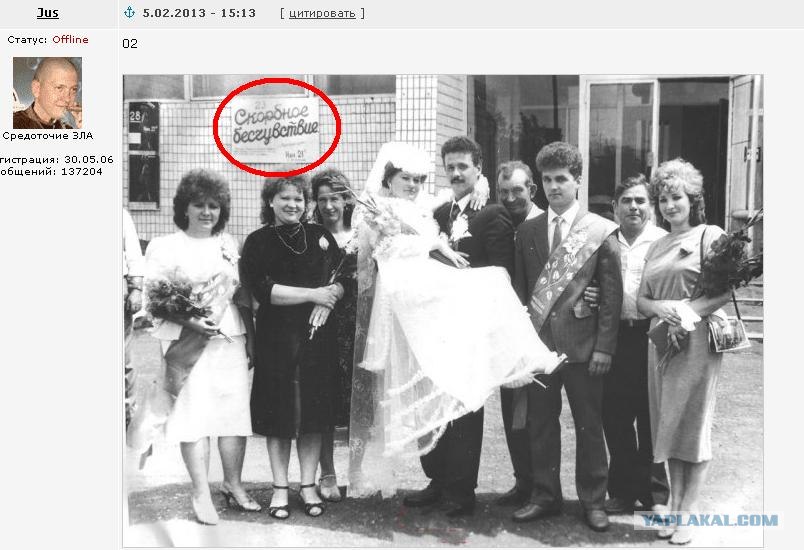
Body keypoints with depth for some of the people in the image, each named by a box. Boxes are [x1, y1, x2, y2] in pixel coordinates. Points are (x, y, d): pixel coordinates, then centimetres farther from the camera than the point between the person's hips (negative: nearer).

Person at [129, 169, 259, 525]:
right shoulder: (164, 247, 2)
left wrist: (250, 339, 10)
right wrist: (190, 320, -17)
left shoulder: (229, 244, 14)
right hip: (188, 344, -3)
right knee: (194, 415, -5)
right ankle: (201, 493, 3)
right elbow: (153, 299, -4)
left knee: (235, 412, 4)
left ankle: (233, 485, 18)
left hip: (231, 339, 4)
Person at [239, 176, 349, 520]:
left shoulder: (320, 236, 11)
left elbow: (344, 276, 9)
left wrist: (328, 301, -11)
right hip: (276, 338, -2)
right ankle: (280, 488, 14)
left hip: (318, 335, 2)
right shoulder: (258, 242, 0)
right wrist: (313, 293, -13)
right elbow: (260, 289, -12)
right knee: (279, 413, 2)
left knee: (313, 411, 5)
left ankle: (308, 485, 16)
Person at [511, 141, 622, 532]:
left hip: (583, 344, -3)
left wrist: (604, 346, -9)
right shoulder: (527, 231, 8)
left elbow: (612, 294, -4)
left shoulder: (601, 231, -2)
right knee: (539, 423, 9)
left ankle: (593, 500, 21)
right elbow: (519, 289, 10)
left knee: (588, 424, 6)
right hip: (537, 342, 3)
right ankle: (545, 496, 23)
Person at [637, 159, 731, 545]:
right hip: (661, 338, 6)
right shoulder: (657, 247, 17)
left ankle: (688, 512, 6)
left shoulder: (710, 236, -2)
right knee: (668, 424, 8)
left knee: (692, 424, -1)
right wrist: (661, 307, -9)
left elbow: (726, 290, -12)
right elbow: (641, 300, 13)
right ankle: (674, 506, 16)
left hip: (697, 338, -6)